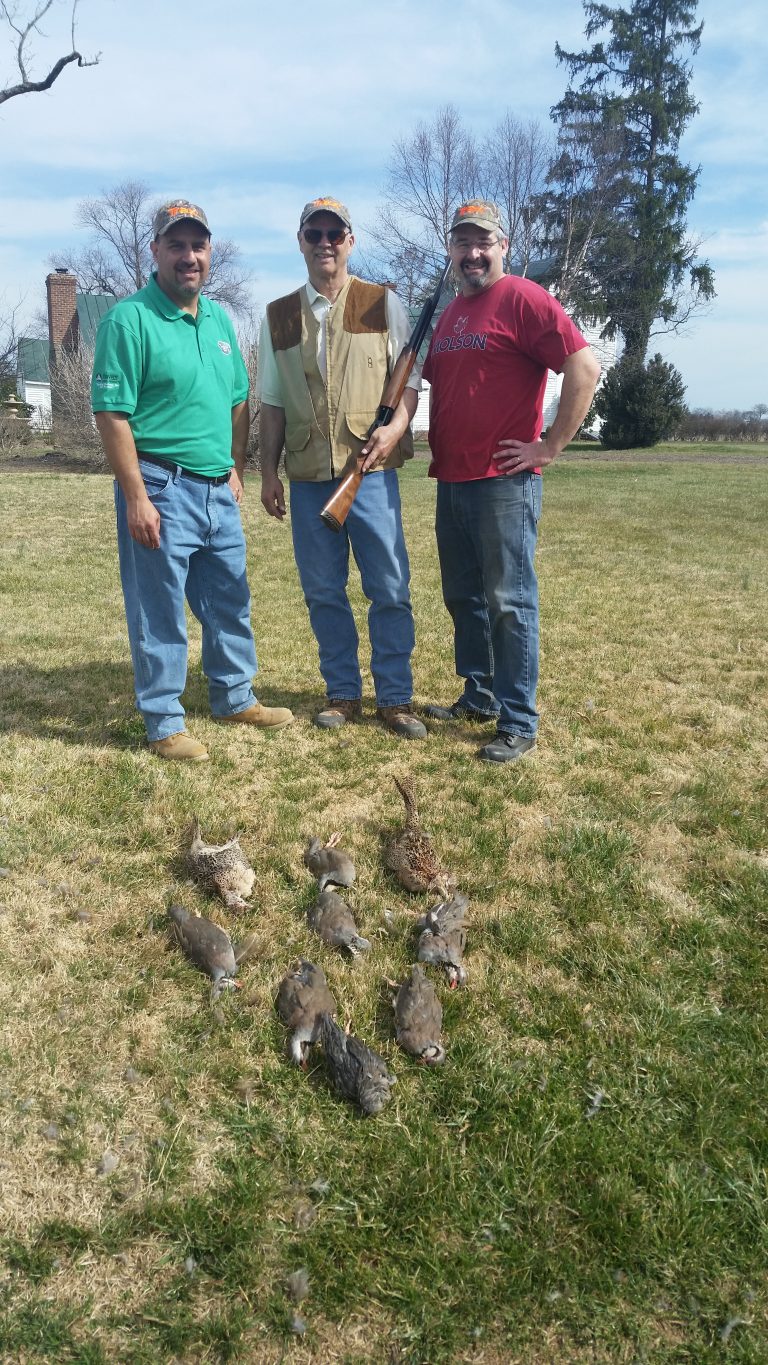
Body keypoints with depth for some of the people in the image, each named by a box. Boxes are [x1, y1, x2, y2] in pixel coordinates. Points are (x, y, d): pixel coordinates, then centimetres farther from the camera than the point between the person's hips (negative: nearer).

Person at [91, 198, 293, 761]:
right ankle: (164, 724, 14)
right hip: (162, 489, -7)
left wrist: (237, 468, 13)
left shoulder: (219, 319, 13)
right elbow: (112, 413, -14)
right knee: (159, 614, 2)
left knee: (230, 603, 16)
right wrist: (136, 497, -17)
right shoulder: (130, 319, -9)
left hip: (218, 490, 7)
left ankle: (236, 697, 33)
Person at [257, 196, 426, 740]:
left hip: (370, 470, -2)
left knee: (390, 588, -1)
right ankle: (343, 693, 20)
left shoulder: (383, 304, 6)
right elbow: (272, 403, 14)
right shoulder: (278, 317, 12)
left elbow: (410, 379, 4)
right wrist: (268, 472, 8)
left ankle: (395, 698, 11)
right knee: (323, 591, 7)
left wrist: (396, 426, -16)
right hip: (307, 476, 3)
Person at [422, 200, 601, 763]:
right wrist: (439, 446, 16)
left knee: (509, 602, -4)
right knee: (463, 598, 14)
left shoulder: (523, 299, -7)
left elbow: (584, 367, -16)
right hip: (452, 482, 8)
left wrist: (550, 446, -15)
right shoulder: (449, 314, 17)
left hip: (504, 482, -8)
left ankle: (518, 723, 4)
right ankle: (478, 697, 29)